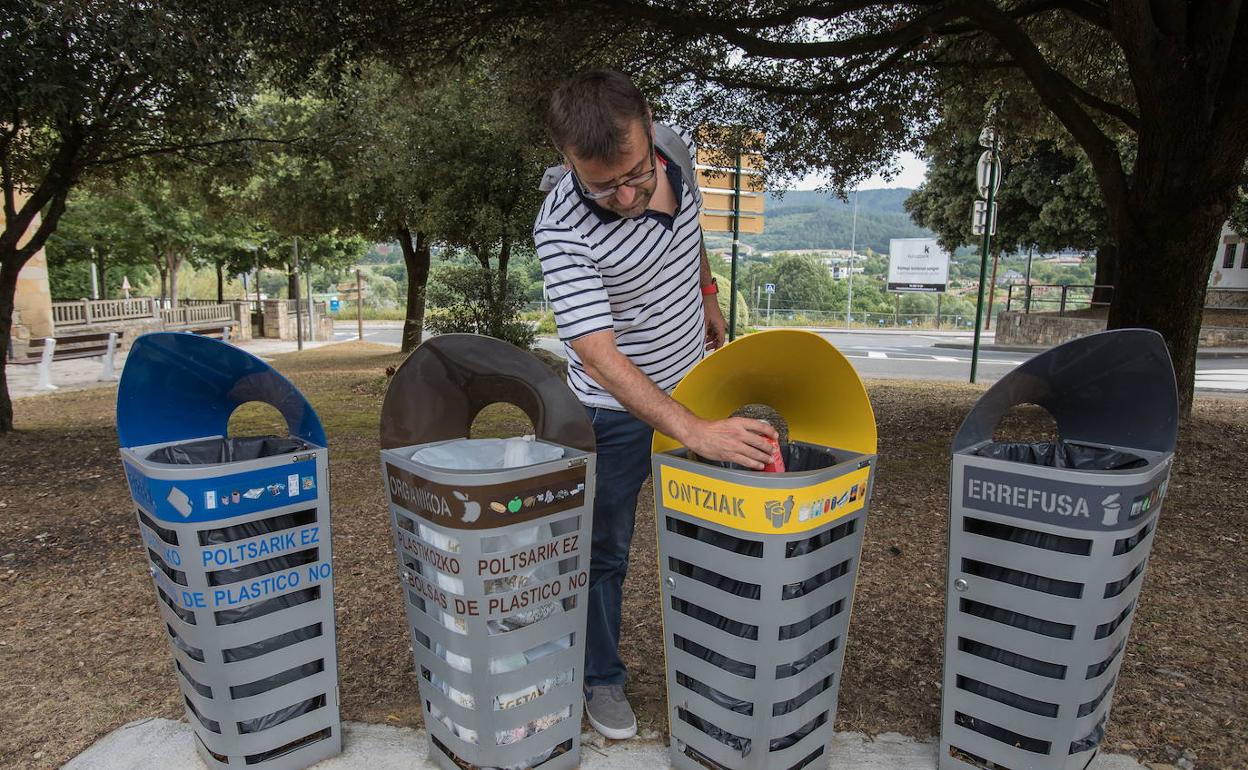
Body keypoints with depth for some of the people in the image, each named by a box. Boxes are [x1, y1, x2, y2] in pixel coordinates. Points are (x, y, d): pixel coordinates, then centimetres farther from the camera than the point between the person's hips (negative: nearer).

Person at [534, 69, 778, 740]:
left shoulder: (677, 152, -12)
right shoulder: (562, 228, -31)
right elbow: (598, 355, -37)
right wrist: (693, 432, -43)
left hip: (694, 387, 6)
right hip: (619, 408, -5)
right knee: (605, 551, 9)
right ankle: (601, 680, 33)